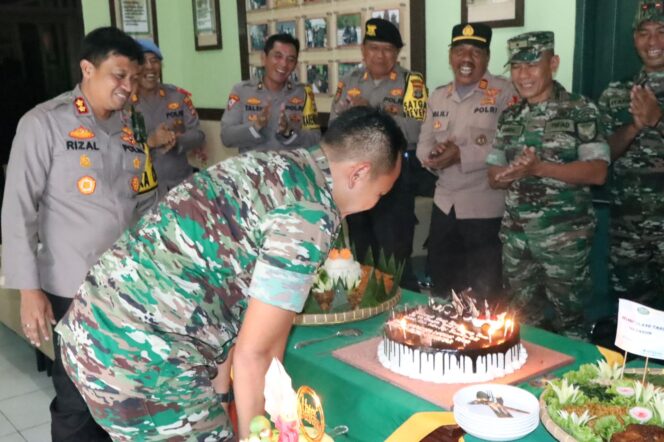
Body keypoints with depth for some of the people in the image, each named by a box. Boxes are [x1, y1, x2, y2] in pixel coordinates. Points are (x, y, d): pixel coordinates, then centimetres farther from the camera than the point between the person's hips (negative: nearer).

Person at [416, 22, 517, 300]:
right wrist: (432, 155, -13)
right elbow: (423, 143, 10)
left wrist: (463, 155, -24)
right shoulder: (438, 97, 11)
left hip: (485, 208, -6)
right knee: (441, 285, 20)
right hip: (444, 205, 6)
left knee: (484, 293, 8)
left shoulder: (504, 92, -9)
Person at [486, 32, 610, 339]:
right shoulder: (509, 117, 9)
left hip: (564, 237, -4)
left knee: (567, 319, 7)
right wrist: (514, 172, -13)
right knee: (525, 317, 14)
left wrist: (539, 167, -22)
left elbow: (598, 172, -12)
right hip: (515, 235, 5)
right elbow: (494, 175, 10)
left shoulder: (580, 110, -5)